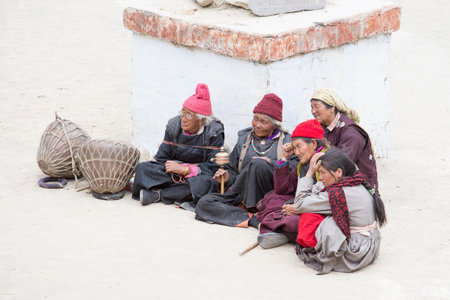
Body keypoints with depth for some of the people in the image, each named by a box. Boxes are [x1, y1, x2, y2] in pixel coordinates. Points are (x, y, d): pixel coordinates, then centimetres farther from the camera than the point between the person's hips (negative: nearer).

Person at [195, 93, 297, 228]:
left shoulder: (286, 141, 9)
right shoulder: (244, 137, 20)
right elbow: (233, 170, 20)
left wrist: (270, 162, -15)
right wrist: (227, 177, -3)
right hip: (241, 195, 4)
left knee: (258, 164, -33)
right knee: (204, 203, -21)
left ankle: (251, 208, -19)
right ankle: (254, 219, -31)